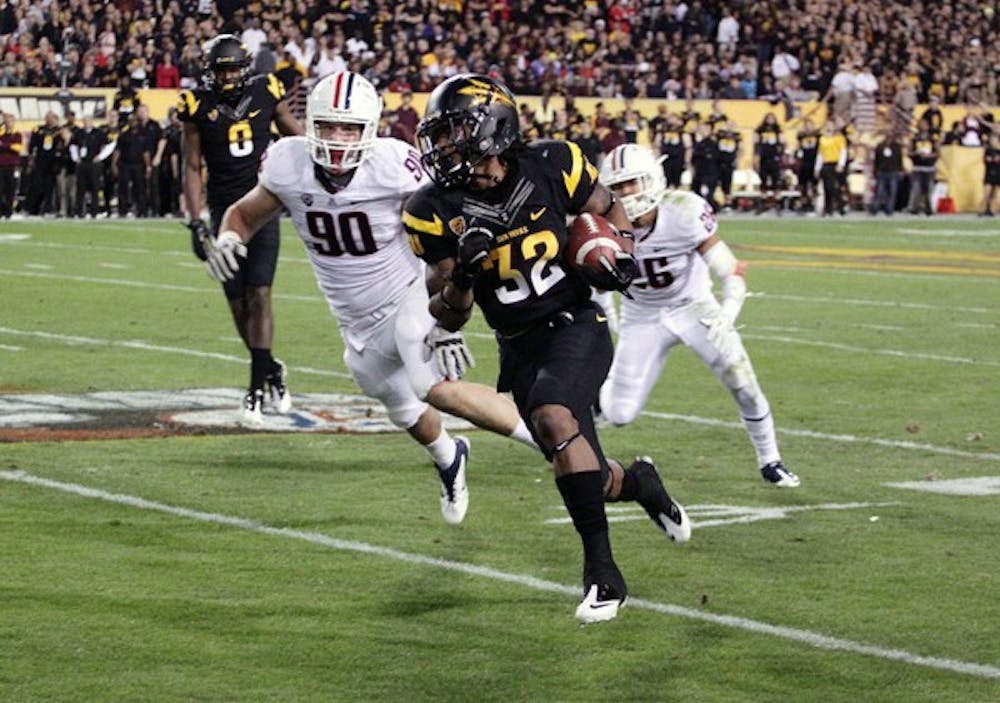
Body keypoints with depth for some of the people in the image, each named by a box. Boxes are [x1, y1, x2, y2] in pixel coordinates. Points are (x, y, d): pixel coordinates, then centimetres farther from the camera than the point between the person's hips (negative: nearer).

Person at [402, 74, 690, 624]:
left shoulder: (551, 166, -11)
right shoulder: (436, 212, -9)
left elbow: (607, 211, 10)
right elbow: (449, 318, -4)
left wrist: (618, 255, -10)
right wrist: (462, 276, -26)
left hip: (577, 326, -3)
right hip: (520, 349, 3)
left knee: (554, 420, -31)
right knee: (585, 479, 5)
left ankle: (602, 573, -26)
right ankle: (639, 482, 43)